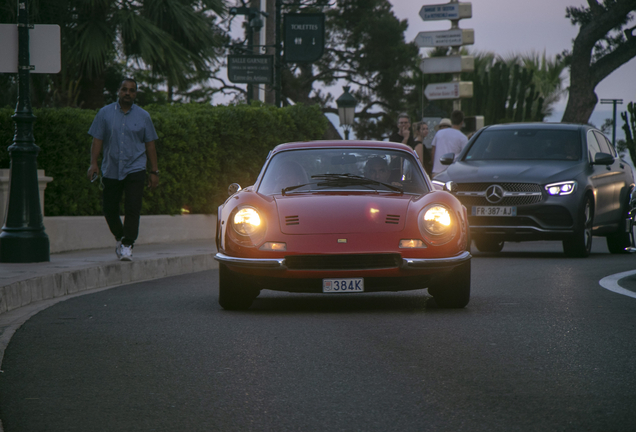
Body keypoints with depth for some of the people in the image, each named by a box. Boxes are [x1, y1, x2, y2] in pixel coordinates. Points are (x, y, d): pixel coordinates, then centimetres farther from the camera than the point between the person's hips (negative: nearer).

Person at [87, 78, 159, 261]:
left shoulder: (143, 116, 8)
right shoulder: (105, 113, 6)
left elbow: (149, 144, 11)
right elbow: (97, 140, 3)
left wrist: (154, 171, 7)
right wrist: (93, 163, -10)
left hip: (135, 169, -1)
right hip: (111, 170, 1)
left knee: (132, 208, -13)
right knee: (109, 208, 3)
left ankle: (127, 245, -9)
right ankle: (120, 238, 27)